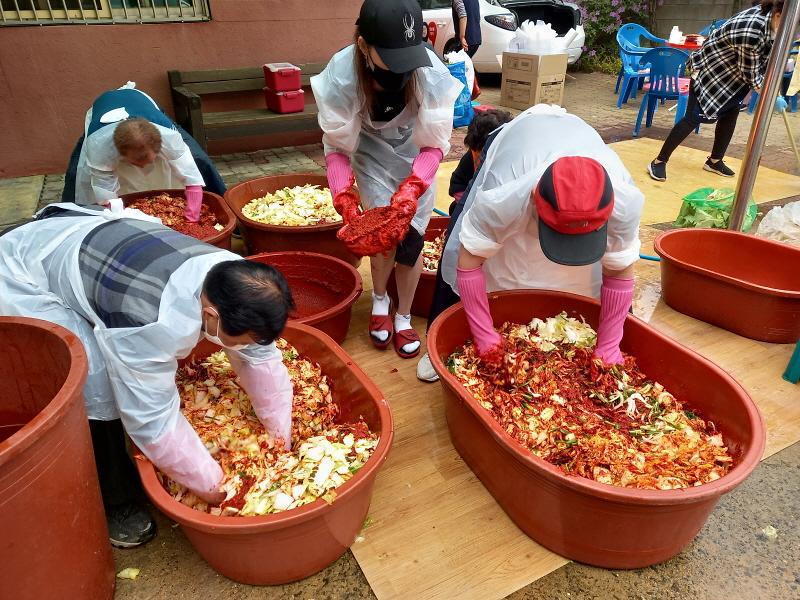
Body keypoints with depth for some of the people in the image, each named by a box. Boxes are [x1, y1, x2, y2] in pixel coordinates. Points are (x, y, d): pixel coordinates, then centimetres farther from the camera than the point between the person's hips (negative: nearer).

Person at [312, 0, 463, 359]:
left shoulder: (430, 72, -32)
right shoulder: (341, 74, -31)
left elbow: (434, 145, -22)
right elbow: (337, 147, -20)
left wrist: (411, 188, -38)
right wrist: (344, 196, -34)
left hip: (415, 156, 1)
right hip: (371, 155, 0)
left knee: (410, 236, -4)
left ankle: (404, 318, 17)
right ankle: (380, 301, 18)